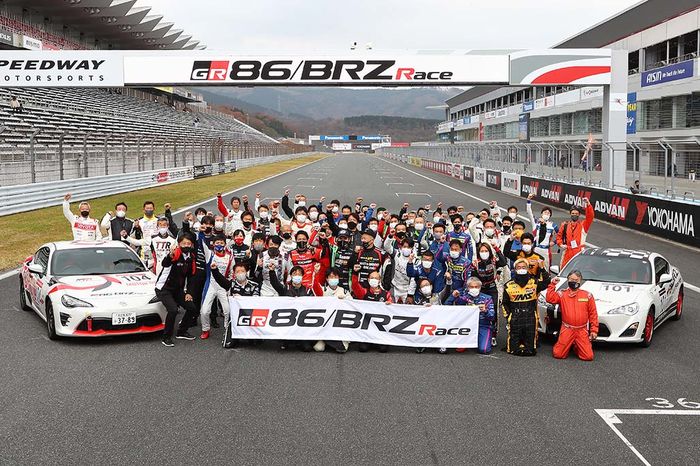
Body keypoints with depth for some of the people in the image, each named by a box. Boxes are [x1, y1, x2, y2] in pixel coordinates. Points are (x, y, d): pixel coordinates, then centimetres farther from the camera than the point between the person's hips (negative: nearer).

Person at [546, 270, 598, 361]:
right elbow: (550, 298, -12)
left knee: (588, 357, -7)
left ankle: (576, 347, 25)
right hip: (567, 330, 0)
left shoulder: (587, 296, 6)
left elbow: (593, 314, 6)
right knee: (558, 354, -6)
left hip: (582, 331, 0)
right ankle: (569, 346, 27)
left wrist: (594, 330, 2)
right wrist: (552, 285, -12)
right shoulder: (561, 294, 5)